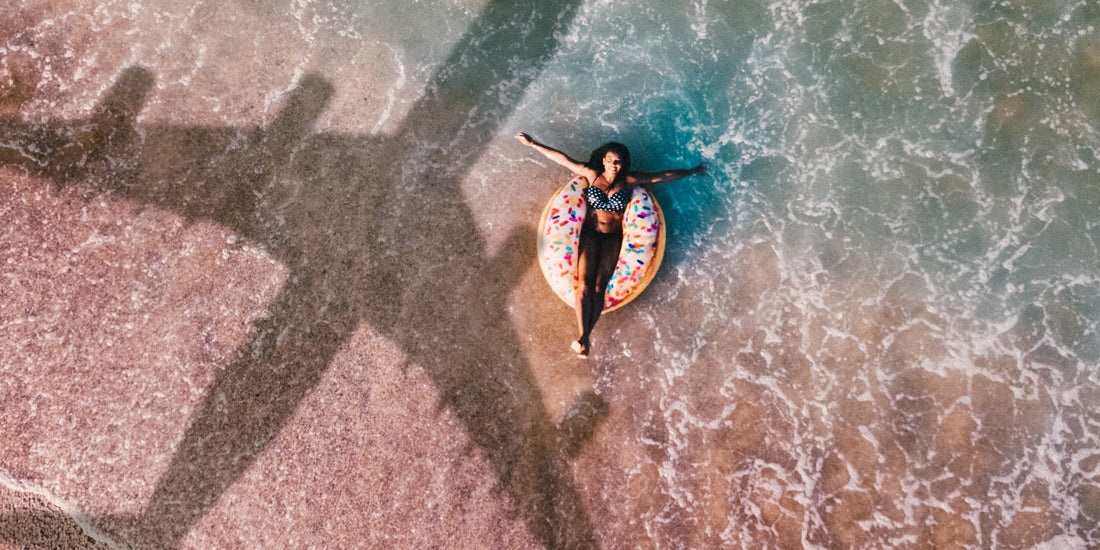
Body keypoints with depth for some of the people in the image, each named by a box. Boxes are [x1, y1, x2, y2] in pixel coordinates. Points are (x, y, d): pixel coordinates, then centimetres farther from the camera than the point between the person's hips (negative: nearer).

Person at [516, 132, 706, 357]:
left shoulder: (629, 181, 3)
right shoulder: (592, 175, 3)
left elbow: (664, 176, 10)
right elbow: (562, 158, 2)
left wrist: (692, 171, 18)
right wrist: (533, 144, 2)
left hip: (613, 239, 0)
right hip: (590, 235, 0)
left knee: (599, 286, -14)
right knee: (585, 283, -16)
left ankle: (586, 337, -14)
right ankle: (583, 336, -18)